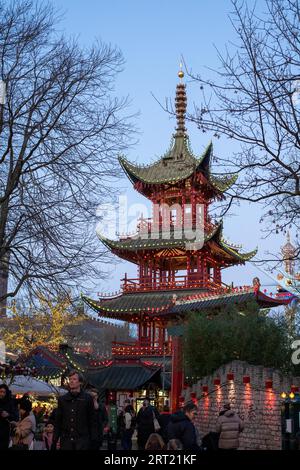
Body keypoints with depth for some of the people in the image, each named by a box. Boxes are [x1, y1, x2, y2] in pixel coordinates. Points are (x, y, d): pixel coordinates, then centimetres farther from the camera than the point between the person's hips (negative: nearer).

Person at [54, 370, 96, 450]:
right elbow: (57, 421, 12)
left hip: (82, 440, -2)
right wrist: (55, 439, 5)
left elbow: (92, 421, 3)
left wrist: (93, 439, -3)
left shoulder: (87, 398, 3)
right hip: (66, 440, 3)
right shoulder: (62, 399, 10)